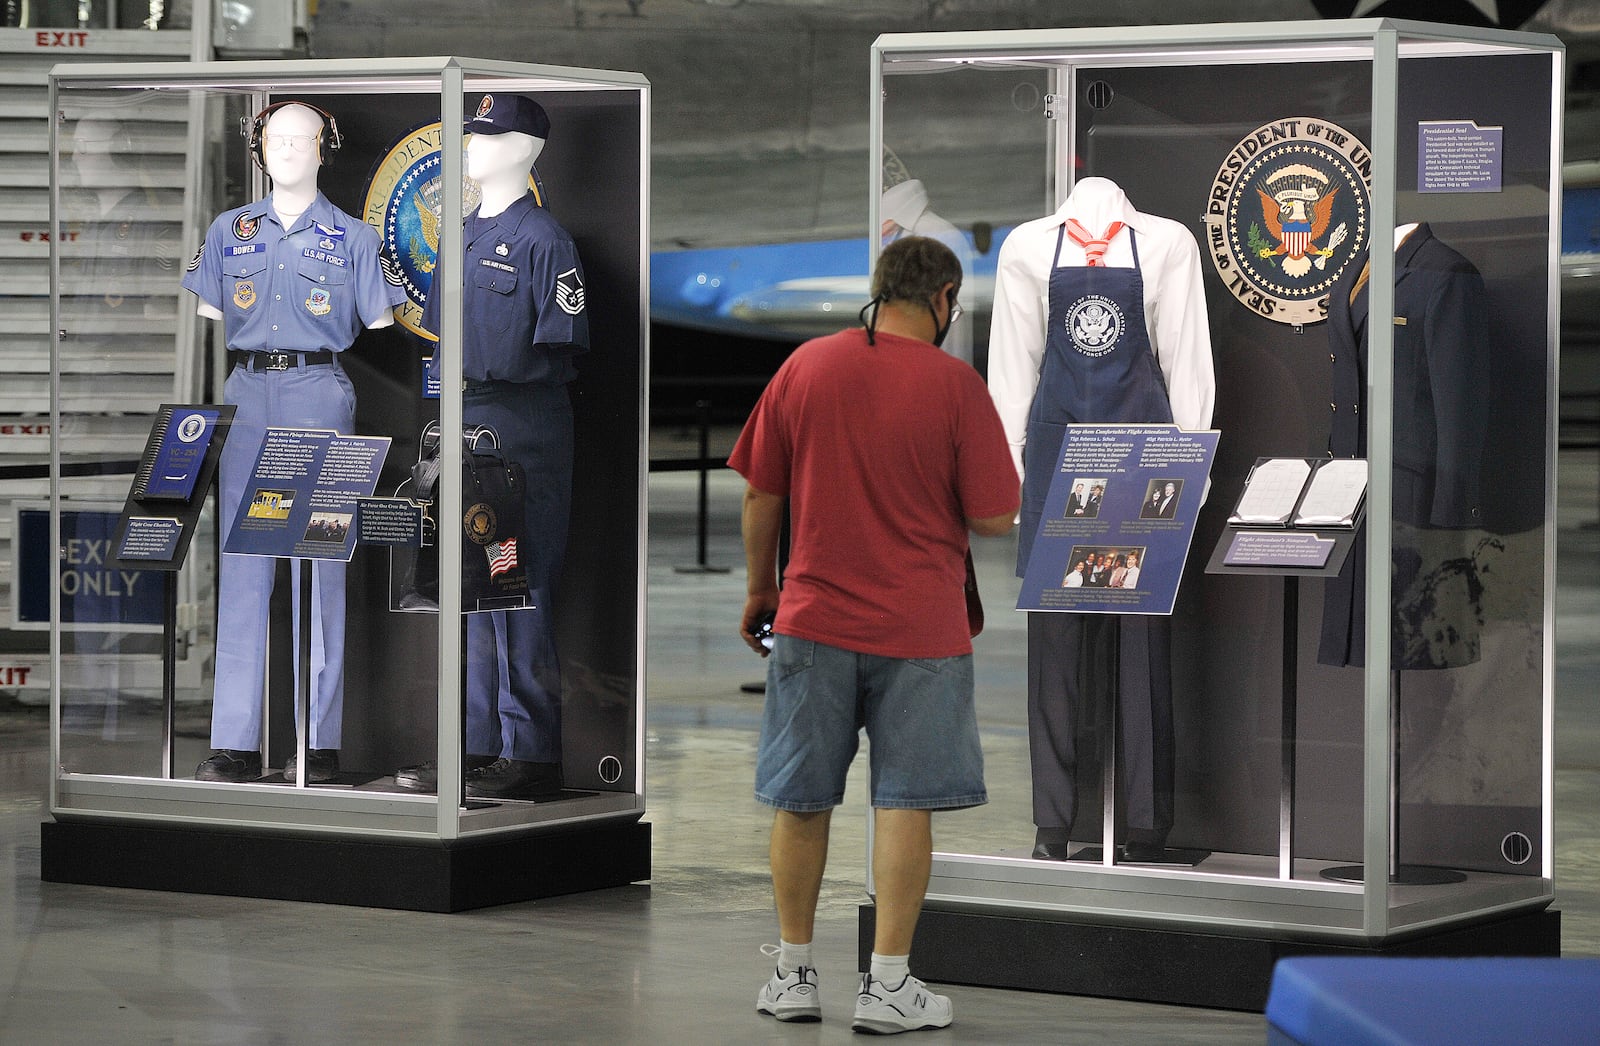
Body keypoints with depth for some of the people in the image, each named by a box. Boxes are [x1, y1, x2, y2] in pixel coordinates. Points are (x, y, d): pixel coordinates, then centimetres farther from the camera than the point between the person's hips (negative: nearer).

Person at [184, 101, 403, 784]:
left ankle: (321, 741, 0)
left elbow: (382, 330, 7)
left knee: (319, 565, -3)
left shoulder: (353, 238, 8)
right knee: (241, 563, -2)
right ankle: (234, 744, -3)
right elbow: (204, 318, 16)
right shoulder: (229, 231, 14)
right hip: (246, 397, 2)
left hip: (321, 395, -2)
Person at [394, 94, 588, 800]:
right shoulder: (464, 233, 18)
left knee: (520, 590, -7)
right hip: (463, 425, 8)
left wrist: (493, 378, -20)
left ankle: (530, 753, -4)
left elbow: (564, 351, -12)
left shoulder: (542, 239, -7)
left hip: (524, 430, -8)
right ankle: (476, 745, 15)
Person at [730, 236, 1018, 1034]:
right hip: (919, 629, -3)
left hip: (814, 617, 3)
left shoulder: (804, 367, 2)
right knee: (905, 803, 2)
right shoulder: (956, 384, -8)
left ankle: (793, 975, 17)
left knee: (801, 801, 11)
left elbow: (760, 496, 6)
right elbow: (996, 519, -9)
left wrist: (759, 591, 18)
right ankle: (888, 984, 1)